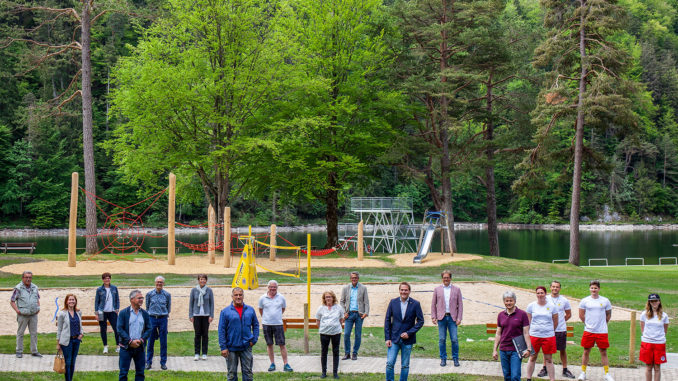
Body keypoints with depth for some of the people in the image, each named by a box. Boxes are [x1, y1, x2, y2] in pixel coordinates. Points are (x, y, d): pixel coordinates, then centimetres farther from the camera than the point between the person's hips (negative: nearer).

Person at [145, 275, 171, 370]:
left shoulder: (167, 295, 3)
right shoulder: (149, 294, 2)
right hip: (152, 319, 0)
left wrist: (165, 314, 11)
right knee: (150, 342, 2)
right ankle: (148, 362, 11)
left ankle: (163, 363, 11)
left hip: (163, 319, 0)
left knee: (163, 342, 3)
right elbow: (147, 307, 13)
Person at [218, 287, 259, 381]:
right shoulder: (225, 312, -2)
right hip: (231, 348, -1)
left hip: (246, 347, 2)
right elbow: (221, 330, -2)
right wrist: (223, 347, -8)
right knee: (232, 373, 6)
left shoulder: (250, 310, 6)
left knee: (248, 372, 4)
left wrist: (254, 339, 1)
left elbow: (256, 325, 15)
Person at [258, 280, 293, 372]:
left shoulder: (281, 298, 1)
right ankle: (272, 364, 15)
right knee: (269, 344, 6)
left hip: (278, 324, -1)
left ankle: (286, 364, 0)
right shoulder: (263, 298, 1)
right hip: (266, 324, 1)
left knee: (282, 344, -4)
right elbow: (260, 309, 16)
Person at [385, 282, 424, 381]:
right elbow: (387, 320, 4)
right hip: (394, 339, 1)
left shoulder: (415, 304, -3)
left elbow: (420, 321, -2)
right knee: (389, 363, -6)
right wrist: (387, 338, -2)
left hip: (407, 339, -1)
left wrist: (409, 333, -12)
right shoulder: (393, 302, 2)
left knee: (405, 365, 6)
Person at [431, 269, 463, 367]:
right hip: (441, 317, 1)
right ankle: (443, 359, 11)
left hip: (452, 318, -1)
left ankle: (455, 359, 8)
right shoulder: (437, 289, 10)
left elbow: (460, 304, 7)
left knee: (454, 339, -4)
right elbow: (433, 304, 11)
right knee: (442, 339, 2)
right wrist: (433, 317, 2)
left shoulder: (456, 289, 8)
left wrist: (459, 318, -2)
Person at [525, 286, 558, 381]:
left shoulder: (552, 306, 2)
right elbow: (528, 321, 9)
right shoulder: (531, 306, 3)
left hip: (548, 336, -1)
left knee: (549, 359, 3)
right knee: (532, 358, 8)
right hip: (534, 335, 1)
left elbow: (555, 322, 12)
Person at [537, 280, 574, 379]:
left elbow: (569, 314, 13)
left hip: (561, 330, 0)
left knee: (563, 350, 5)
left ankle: (565, 370, 13)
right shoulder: (545, 299, 2)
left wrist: (561, 321, 7)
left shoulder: (564, 300, 2)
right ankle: (545, 369, 18)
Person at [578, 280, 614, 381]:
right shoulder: (584, 301, 2)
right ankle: (583, 373, 16)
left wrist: (602, 324, 8)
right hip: (588, 331, 1)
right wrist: (588, 324, 7)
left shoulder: (605, 301, 2)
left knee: (603, 352, 3)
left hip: (602, 331, 0)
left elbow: (608, 315, 12)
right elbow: (581, 315, 10)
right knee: (586, 351, 6)